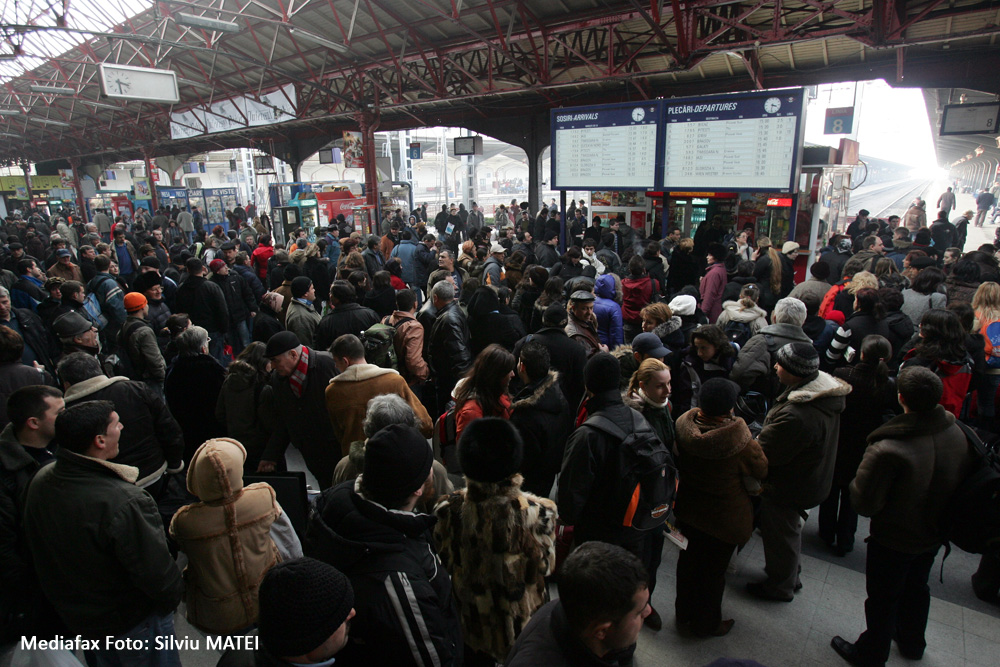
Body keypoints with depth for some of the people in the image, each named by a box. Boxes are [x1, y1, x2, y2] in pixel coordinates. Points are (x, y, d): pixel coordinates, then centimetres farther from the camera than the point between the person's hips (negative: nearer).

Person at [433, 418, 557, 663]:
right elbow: (544, 567, -15)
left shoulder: (448, 510, -24)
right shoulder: (538, 512, -30)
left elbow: (444, 563, -8)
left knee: (476, 655, 30)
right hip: (523, 624, -1)